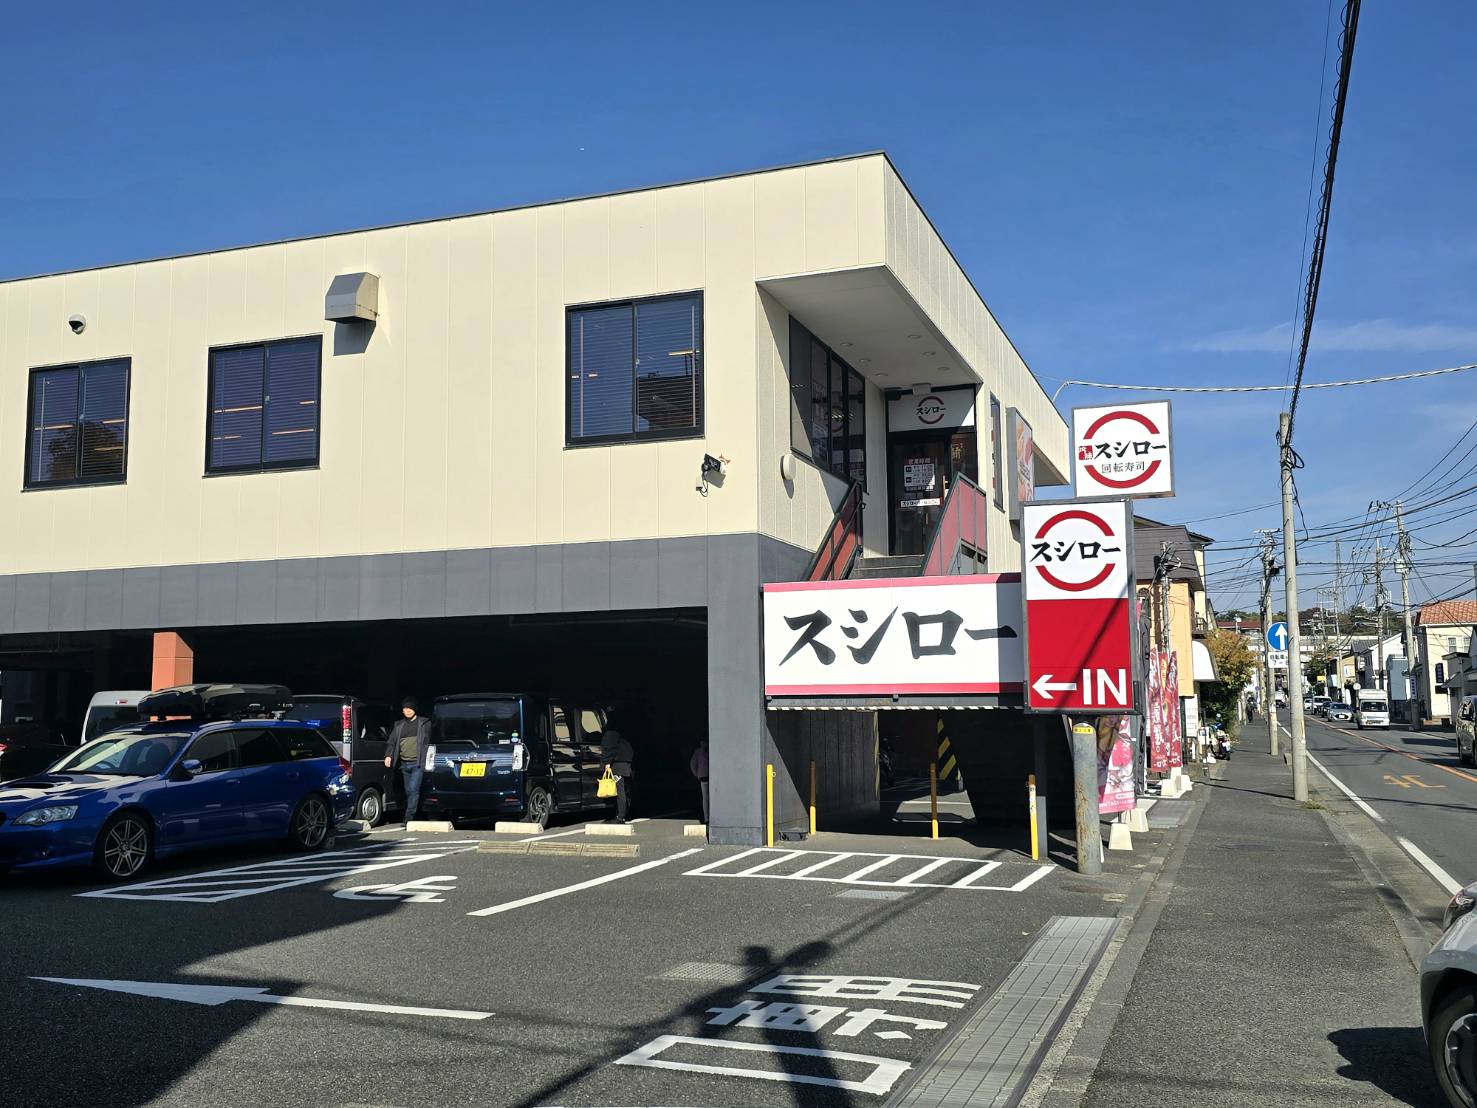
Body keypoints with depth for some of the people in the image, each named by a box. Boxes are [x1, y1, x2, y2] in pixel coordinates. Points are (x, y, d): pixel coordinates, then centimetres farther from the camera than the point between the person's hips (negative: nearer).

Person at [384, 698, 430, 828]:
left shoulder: (424, 723, 6)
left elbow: (427, 741, 4)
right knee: (408, 791, 8)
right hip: (404, 764, 5)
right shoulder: (399, 725, 16)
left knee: (413, 789, -16)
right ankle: (410, 817, 15)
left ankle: (409, 817, -16)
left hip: (417, 763, -5)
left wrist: (426, 759, -4)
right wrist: (388, 755, -4)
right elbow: (391, 742, 13)